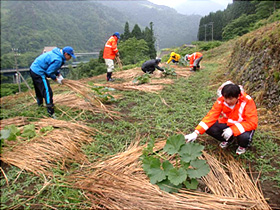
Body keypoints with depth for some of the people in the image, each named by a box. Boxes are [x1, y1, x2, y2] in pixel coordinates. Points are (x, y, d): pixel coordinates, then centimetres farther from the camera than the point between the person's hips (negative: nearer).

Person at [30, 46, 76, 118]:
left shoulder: (57, 53, 5)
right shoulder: (58, 60, -25)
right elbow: (49, 72, -20)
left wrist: (59, 74, 9)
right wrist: (56, 79, -6)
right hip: (38, 73, -10)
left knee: (39, 90, 28)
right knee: (47, 92, -9)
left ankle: (40, 104, 50)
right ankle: (51, 113, -5)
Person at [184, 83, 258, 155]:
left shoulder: (247, 102, -25)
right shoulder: (221, 101, -17)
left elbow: (252, 122, -28)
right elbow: (211, 116, -21)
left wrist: (232, 130, -41)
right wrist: (196, 133, -32)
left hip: (243, 126, -3)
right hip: (227, 124, 4)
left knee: (244, 136, -38)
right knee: (209, 128, -21)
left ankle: (243, 146, 4)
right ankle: (228, 140, 10)